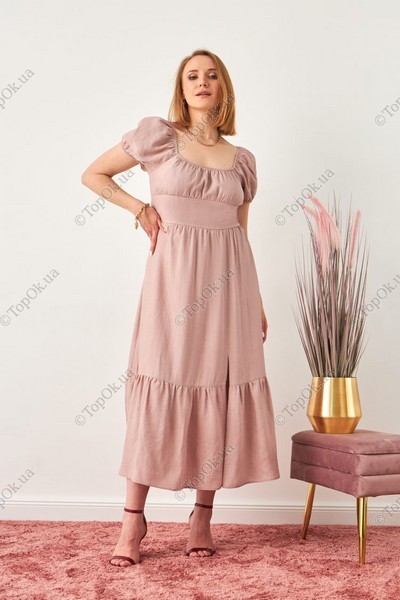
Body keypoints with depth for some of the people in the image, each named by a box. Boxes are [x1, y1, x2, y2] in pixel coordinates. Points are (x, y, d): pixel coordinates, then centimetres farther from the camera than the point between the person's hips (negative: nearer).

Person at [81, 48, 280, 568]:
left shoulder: (242, 159, 13)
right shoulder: (158, 135, 4)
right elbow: (92, 175, 10)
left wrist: (258, 304, 13)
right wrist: (141, 209, -1)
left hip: (228, 280, 4)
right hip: (173, 273, -3)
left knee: (222, 390, 2)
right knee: (161, 385, -4)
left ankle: (202, 518, 14)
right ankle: (134, 519, 7)